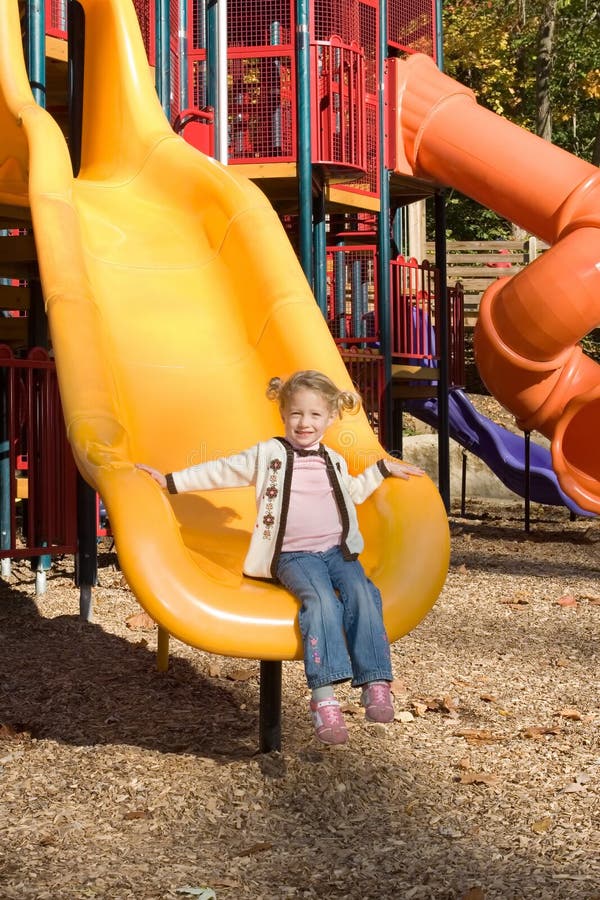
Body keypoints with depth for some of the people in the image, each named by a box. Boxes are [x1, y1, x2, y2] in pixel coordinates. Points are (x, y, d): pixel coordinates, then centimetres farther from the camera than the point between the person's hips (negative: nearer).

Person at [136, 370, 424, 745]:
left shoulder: (334, 462, 22)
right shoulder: (268, 454, 8)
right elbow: (221, 471, 12)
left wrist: (382, 469, 36)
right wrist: (171, 480, 11)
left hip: (338, 549, 4)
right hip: (293, 555, -4)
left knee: (362, 595, -26)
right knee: (320, 601, -33)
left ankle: (375, 685, -31)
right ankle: (324, 696, -42)